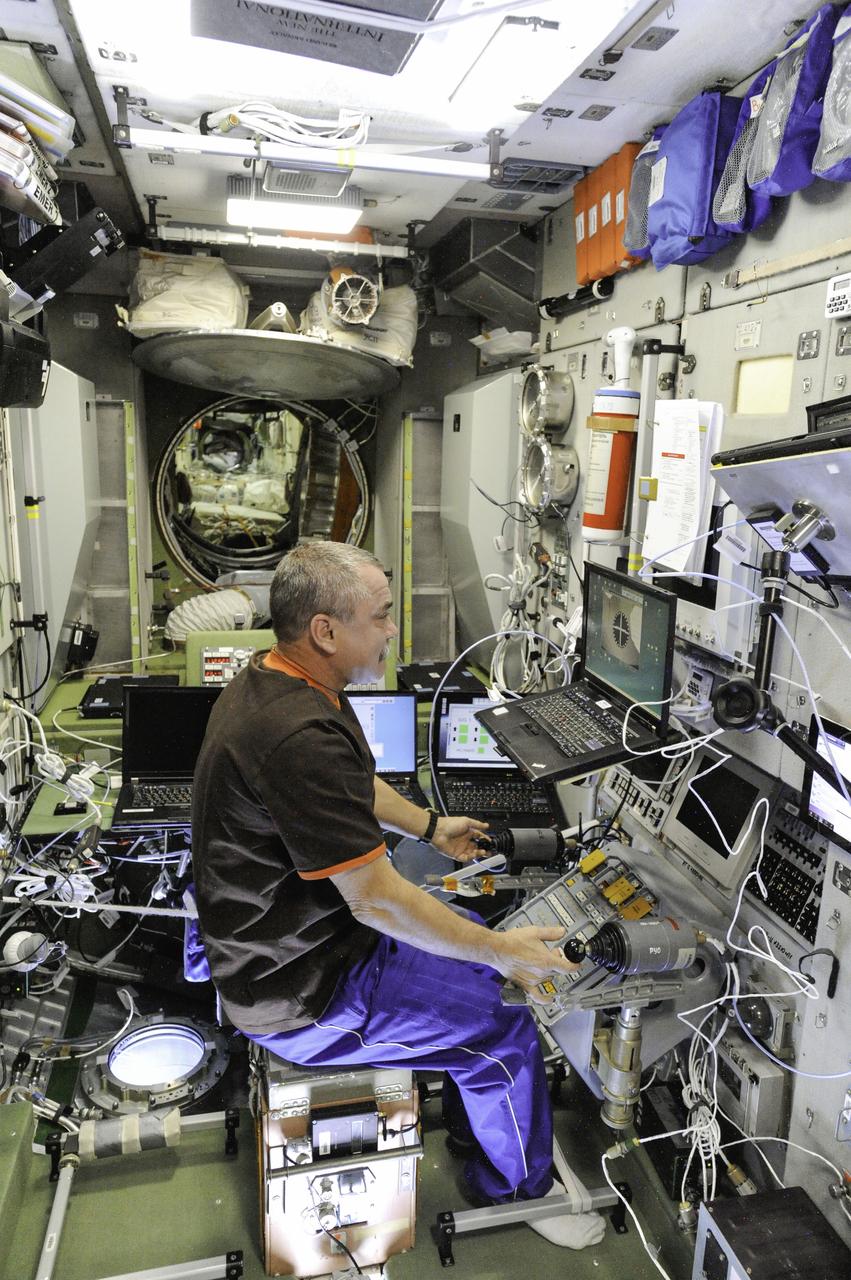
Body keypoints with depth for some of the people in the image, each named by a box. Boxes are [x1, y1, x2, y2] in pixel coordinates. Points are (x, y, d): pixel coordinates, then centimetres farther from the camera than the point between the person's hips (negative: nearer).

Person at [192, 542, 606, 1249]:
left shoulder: (269, 679, -1)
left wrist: (431, 826, 24)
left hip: (278, 933, 10)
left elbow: (352, 783, 16)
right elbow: (377, 900, -30)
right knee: (506, 1030, -1)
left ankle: (476, 1111, 43)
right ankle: (520, 1186, 28)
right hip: (301, 993, -10)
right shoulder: (300, 736, -35)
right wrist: (500, 952, -18)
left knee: (471, 932, 22)